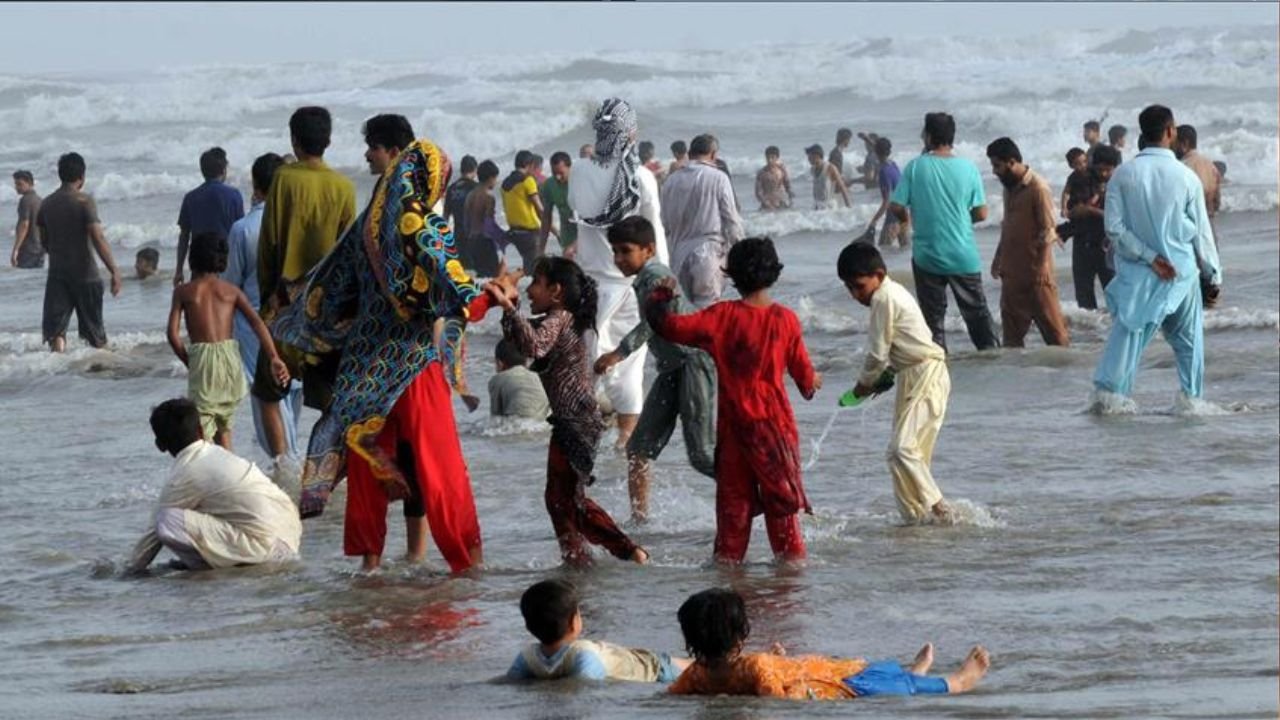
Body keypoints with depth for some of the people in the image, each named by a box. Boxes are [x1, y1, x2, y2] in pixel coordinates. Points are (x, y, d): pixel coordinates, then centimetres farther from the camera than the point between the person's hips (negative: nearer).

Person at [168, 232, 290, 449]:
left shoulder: (183, 291, 7)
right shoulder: (231, 291, 12)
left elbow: (173, 334, -2)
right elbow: (256, 322, 0)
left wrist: (188, 362, 10)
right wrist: (274, 358, -7)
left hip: (201, 359, -3)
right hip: (230, 356, 3)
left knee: (203, 430, -5)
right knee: (224, 425, 22)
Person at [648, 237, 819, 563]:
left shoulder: (722, 316, -10)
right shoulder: (785, 319, -7)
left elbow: (669, 326, -11)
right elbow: (802, 370, 3)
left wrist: (662, 295, 8)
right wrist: (811, 384, 26)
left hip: (733, 422, 0)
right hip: (774, 420, 0)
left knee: (733, 493, 10)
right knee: (781, 490, 9)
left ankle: (729, 554, 12)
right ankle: (791, 552, 10)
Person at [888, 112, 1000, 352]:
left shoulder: (916, 167, -9)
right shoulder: (968, 168, -5)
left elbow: (896, 206, -9)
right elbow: (981, 213, -2)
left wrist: (906, 219, 13)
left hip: (927, 255, -1)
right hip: (964, 257, 1)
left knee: (932, 316, 8)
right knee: (977, 311, 13)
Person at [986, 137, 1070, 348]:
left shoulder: (1038, 188, -15)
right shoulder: (1009, 187, 10)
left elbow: (1048, 231, -15)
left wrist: (1041, 268, -18)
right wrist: (998, 257, 17)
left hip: (1035, 270, -8)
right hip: (1012, 271, 8)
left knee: (1050, 321, -3)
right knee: (1012, 324, 9)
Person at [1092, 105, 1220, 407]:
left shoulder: (1123, 175, -6)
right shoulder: (1186, 177, -7)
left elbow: (1114, 227, -9)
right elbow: (1201, 232, 0)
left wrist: (1148, 257, -6)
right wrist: (1213, 274, 11)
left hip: (1137, 270, 0)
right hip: (1182, 269, 0)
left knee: (1127, 328, 0)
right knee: (1188, 337, 13)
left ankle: (1108, 389, -15)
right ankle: (1191, 397, 17)